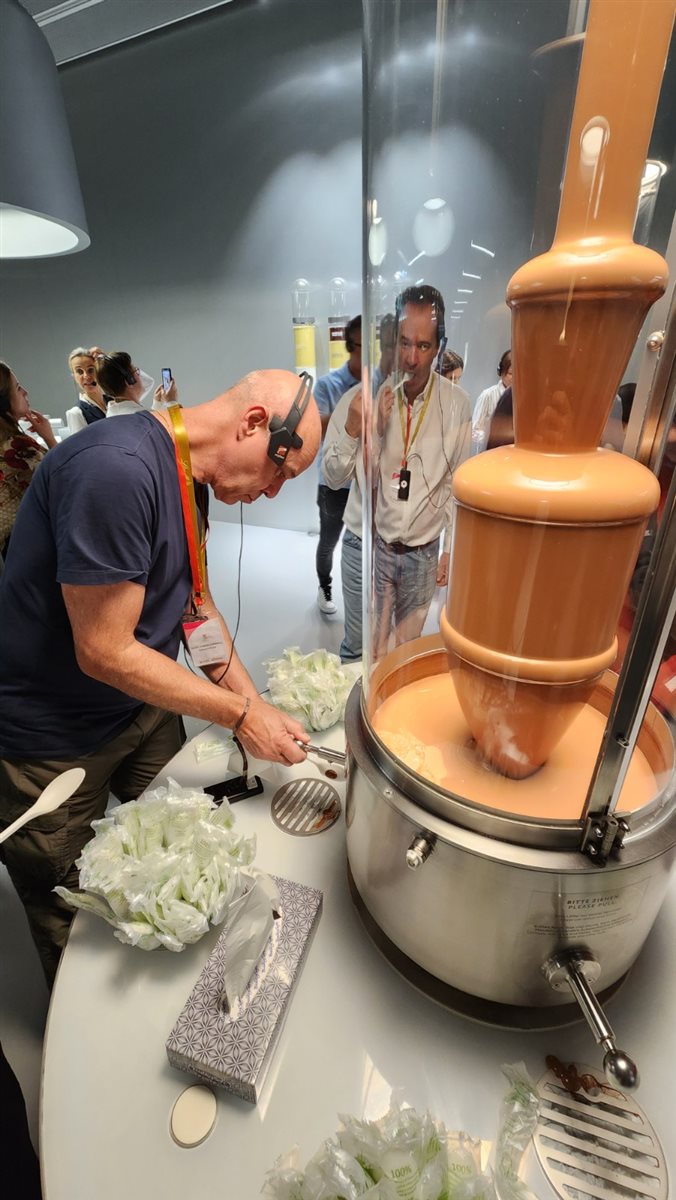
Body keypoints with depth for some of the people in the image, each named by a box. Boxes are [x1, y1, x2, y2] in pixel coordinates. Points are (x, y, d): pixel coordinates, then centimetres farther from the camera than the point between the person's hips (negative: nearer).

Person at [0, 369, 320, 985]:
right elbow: (105, 653, -28)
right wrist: (242, 715, -19)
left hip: (146, 709, 8)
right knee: (75, 923, 16)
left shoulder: (189, 475, 0)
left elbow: (196, 605, 5)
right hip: (52, 743, -7)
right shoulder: (115, 468, -30)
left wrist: (256, 706, -2)